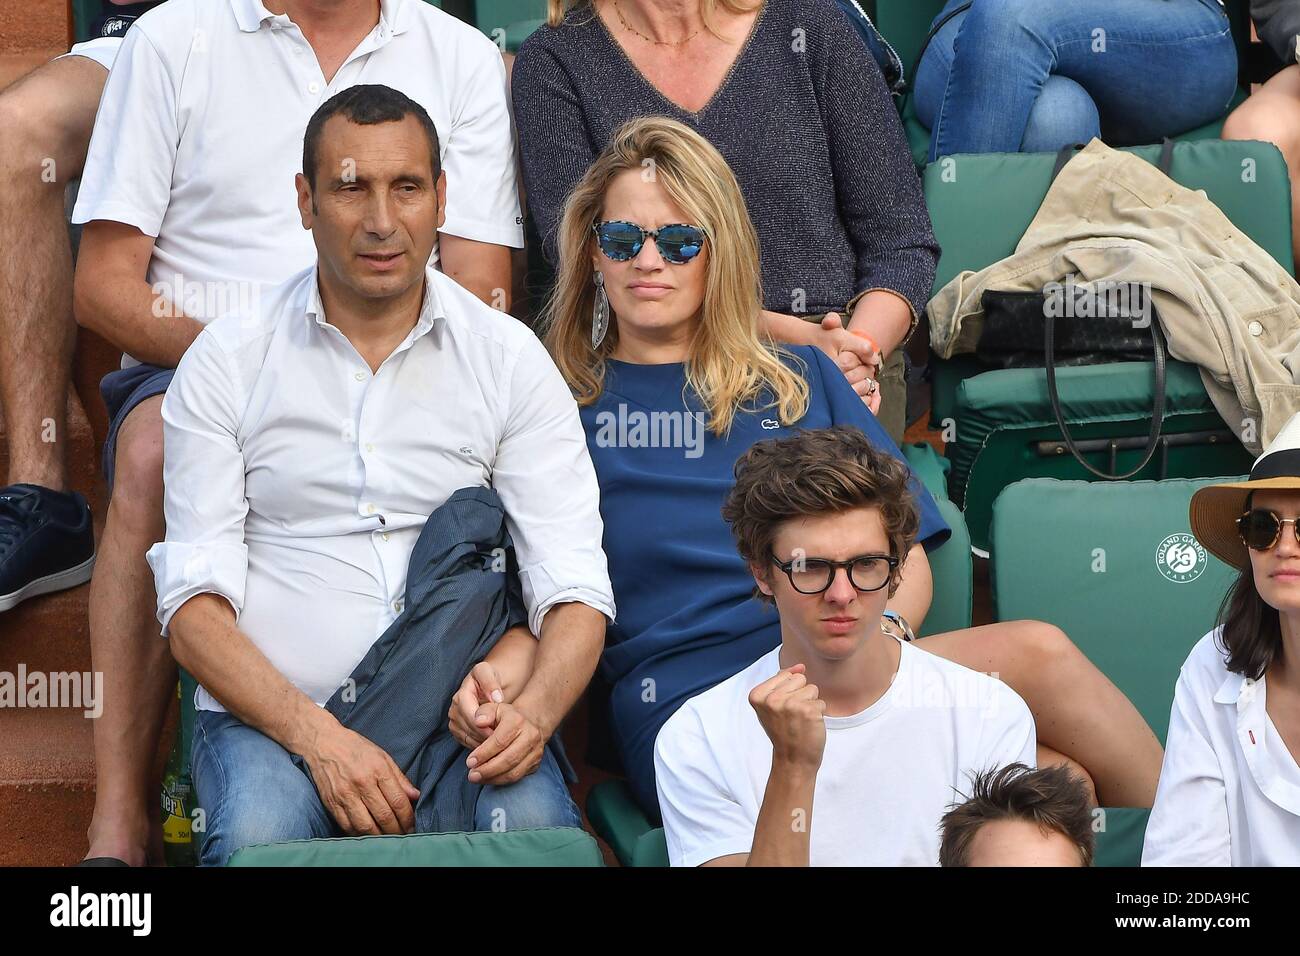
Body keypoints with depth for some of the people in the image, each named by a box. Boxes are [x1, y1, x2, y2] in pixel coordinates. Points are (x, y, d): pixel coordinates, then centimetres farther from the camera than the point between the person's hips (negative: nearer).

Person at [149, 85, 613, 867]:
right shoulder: (228, 361, 5)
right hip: (273, 711, -1)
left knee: (536, 823, -31)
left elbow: (575, 592, 3)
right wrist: (320, 738, -18)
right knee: (258, 838, -34)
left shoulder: (510, 360, 8)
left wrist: (535, 709, -20)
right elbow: (196, 603, -2)